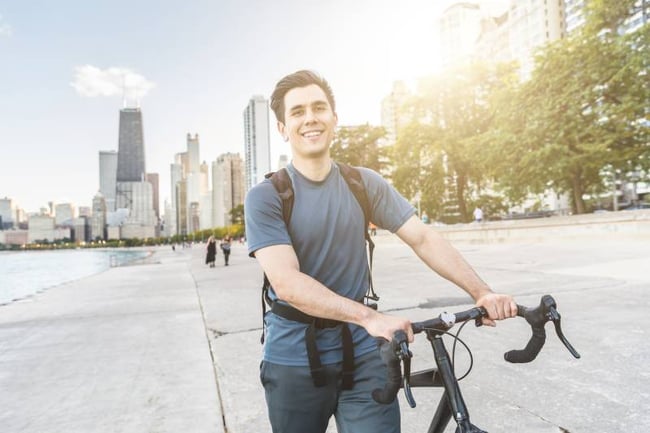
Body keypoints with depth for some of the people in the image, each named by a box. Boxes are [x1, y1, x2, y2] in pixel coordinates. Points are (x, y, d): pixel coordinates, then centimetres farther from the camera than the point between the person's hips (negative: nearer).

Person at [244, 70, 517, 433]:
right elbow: (287, 283, -22)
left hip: (362, 353, 2)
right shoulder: (265, 197, -10)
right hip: (295, 358, -1)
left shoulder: (365, 183, 0)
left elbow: (423, 238, -4)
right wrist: (369, 317, -32)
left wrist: (481, 292, -17)